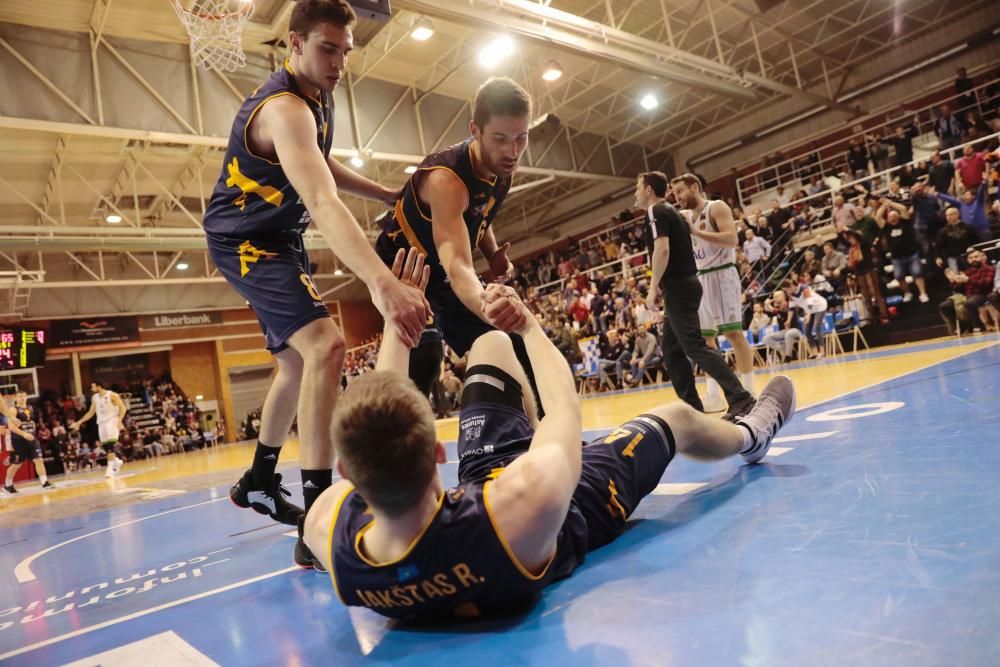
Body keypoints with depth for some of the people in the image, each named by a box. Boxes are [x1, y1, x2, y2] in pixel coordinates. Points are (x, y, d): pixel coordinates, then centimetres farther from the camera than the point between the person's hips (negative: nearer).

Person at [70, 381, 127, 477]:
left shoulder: (112, 395, -10)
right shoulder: (94, 398, 10)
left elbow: (123, 407, -12)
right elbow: (90, 413, 18)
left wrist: (119, 421, -22)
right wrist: (78, 422, 12)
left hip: (112, 421, -7)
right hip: (101, 423, 7)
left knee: (111, 446, -15)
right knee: (106, 447, 7)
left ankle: (110, 469, -16)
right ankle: (117, 461, 29)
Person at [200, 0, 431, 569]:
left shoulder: (318, 96, 3)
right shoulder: (284, 109, -28)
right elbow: (322, 202, -47)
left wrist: (390, 195, 8)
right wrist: (381, 282, -62)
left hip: (280, 239, 10)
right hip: (246, 241, -10)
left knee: (297, 363, 17)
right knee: (326, 345, -29)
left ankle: (259, 482, 36)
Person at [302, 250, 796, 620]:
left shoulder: (326, 529, -35)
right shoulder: (529, 499, -49)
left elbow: (368, 426, -15)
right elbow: (566, 406, -27)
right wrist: (530, 328, -10)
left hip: (477, 480, 4)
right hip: (565, 507, -3)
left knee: (491, 342, 15)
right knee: (676, 418, 15)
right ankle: (751, 436, 54)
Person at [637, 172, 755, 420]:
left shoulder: (656, 212, -7)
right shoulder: (672, 211, 22)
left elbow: (662, 249, -22)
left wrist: (653, 287, -18)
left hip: (678, 287, -10)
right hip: (685, 284, 10)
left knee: (694, 346, -12)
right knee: (671, 349, 13)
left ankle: (740, 398, -15)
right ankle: (692, 406, 16)